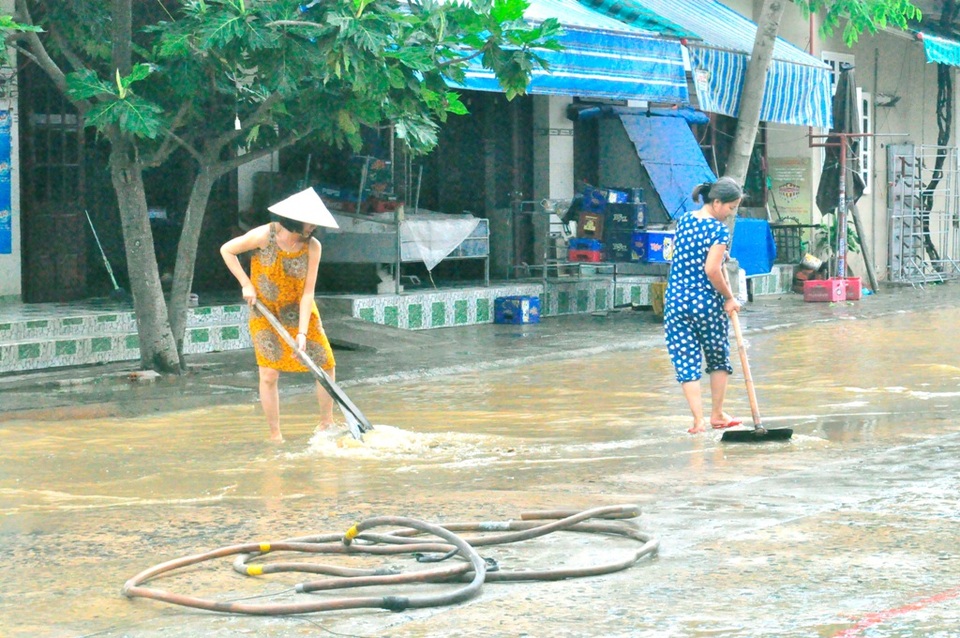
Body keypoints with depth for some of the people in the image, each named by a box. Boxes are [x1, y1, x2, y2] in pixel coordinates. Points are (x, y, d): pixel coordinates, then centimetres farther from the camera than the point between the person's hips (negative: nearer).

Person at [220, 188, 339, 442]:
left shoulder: (312, 247, -16)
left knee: (327, 365, 0)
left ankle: (326, 423, 19)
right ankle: (275, 435, 4)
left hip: (299, 311, 2)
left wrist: (302, 333, -22)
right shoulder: (264, 235, -21)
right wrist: (246, 285, -12)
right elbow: (226, 250, -7)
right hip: (265, 312, -2)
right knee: (269, 375, -8)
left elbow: (307, 293, -16)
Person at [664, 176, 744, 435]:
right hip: (707, 303, -4)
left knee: (686, 361, 3)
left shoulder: (684, 220, 8)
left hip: (676, 300, 4)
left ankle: (698, 420, -3)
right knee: (718, 358, 16)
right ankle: (717, 415, 24)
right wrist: (729, 297, -9)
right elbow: (712, 270, -21)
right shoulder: (719, 230, -13)